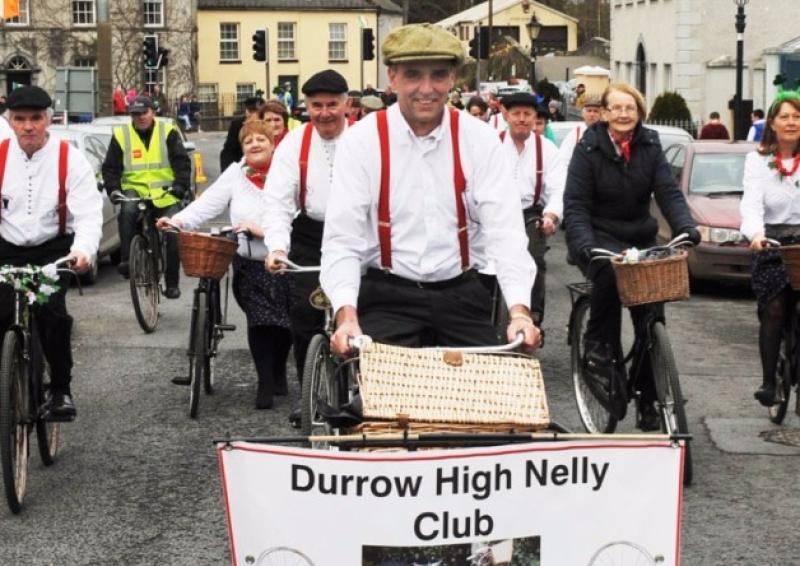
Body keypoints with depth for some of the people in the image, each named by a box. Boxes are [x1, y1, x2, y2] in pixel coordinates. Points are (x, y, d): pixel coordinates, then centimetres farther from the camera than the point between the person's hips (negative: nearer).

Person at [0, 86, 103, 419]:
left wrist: (83, 250, -36)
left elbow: (88, 213, -17)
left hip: (54, 250, -2)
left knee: (51, 311, -24)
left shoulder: (70, 159, -9)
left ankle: (61, 390, -6)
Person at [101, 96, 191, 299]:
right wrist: (114, 189, -11)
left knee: (174, 234, -10)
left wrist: (181, 185, -18)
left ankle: (172, 283, 5)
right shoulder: (121, 135, 4)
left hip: (166, 193, 0)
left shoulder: (168, 132, 2)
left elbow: (182, 162, -3)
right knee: (127, 211, -34)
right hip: (134, 189, 0)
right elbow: (110, 168, 6)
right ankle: (127, 260, -24)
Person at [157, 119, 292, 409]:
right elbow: (208, 203, -5)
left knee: (285, 324, 8)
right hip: (249, 264, 1)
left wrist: (263, 230, -23)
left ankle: (278, 373, 32)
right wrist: (178, 221, -19)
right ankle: (265, 383, 1)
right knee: (260, 321, -9)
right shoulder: (236, 174, 5)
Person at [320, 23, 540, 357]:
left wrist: (519, 311, -24)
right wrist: (346, 317, -26)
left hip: (462, 295, 2)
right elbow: (342, 241, -10)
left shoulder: (480, 140, -1)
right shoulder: (361, 141, -5)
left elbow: (504, 230, -9)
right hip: (387, 297, -2)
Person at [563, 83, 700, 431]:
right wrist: (584, 245, -30)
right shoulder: (589, 148, -7)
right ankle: (599, 349, -19)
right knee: (609, 270, -38)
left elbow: (668, 192, -5)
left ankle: (649, 404, 7)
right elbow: (575, 204, -12)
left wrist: (685, 228, -25)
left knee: (651, 317, -5)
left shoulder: (649, 147, 3)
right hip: (599, 238, -4)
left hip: (640, 238, 4)